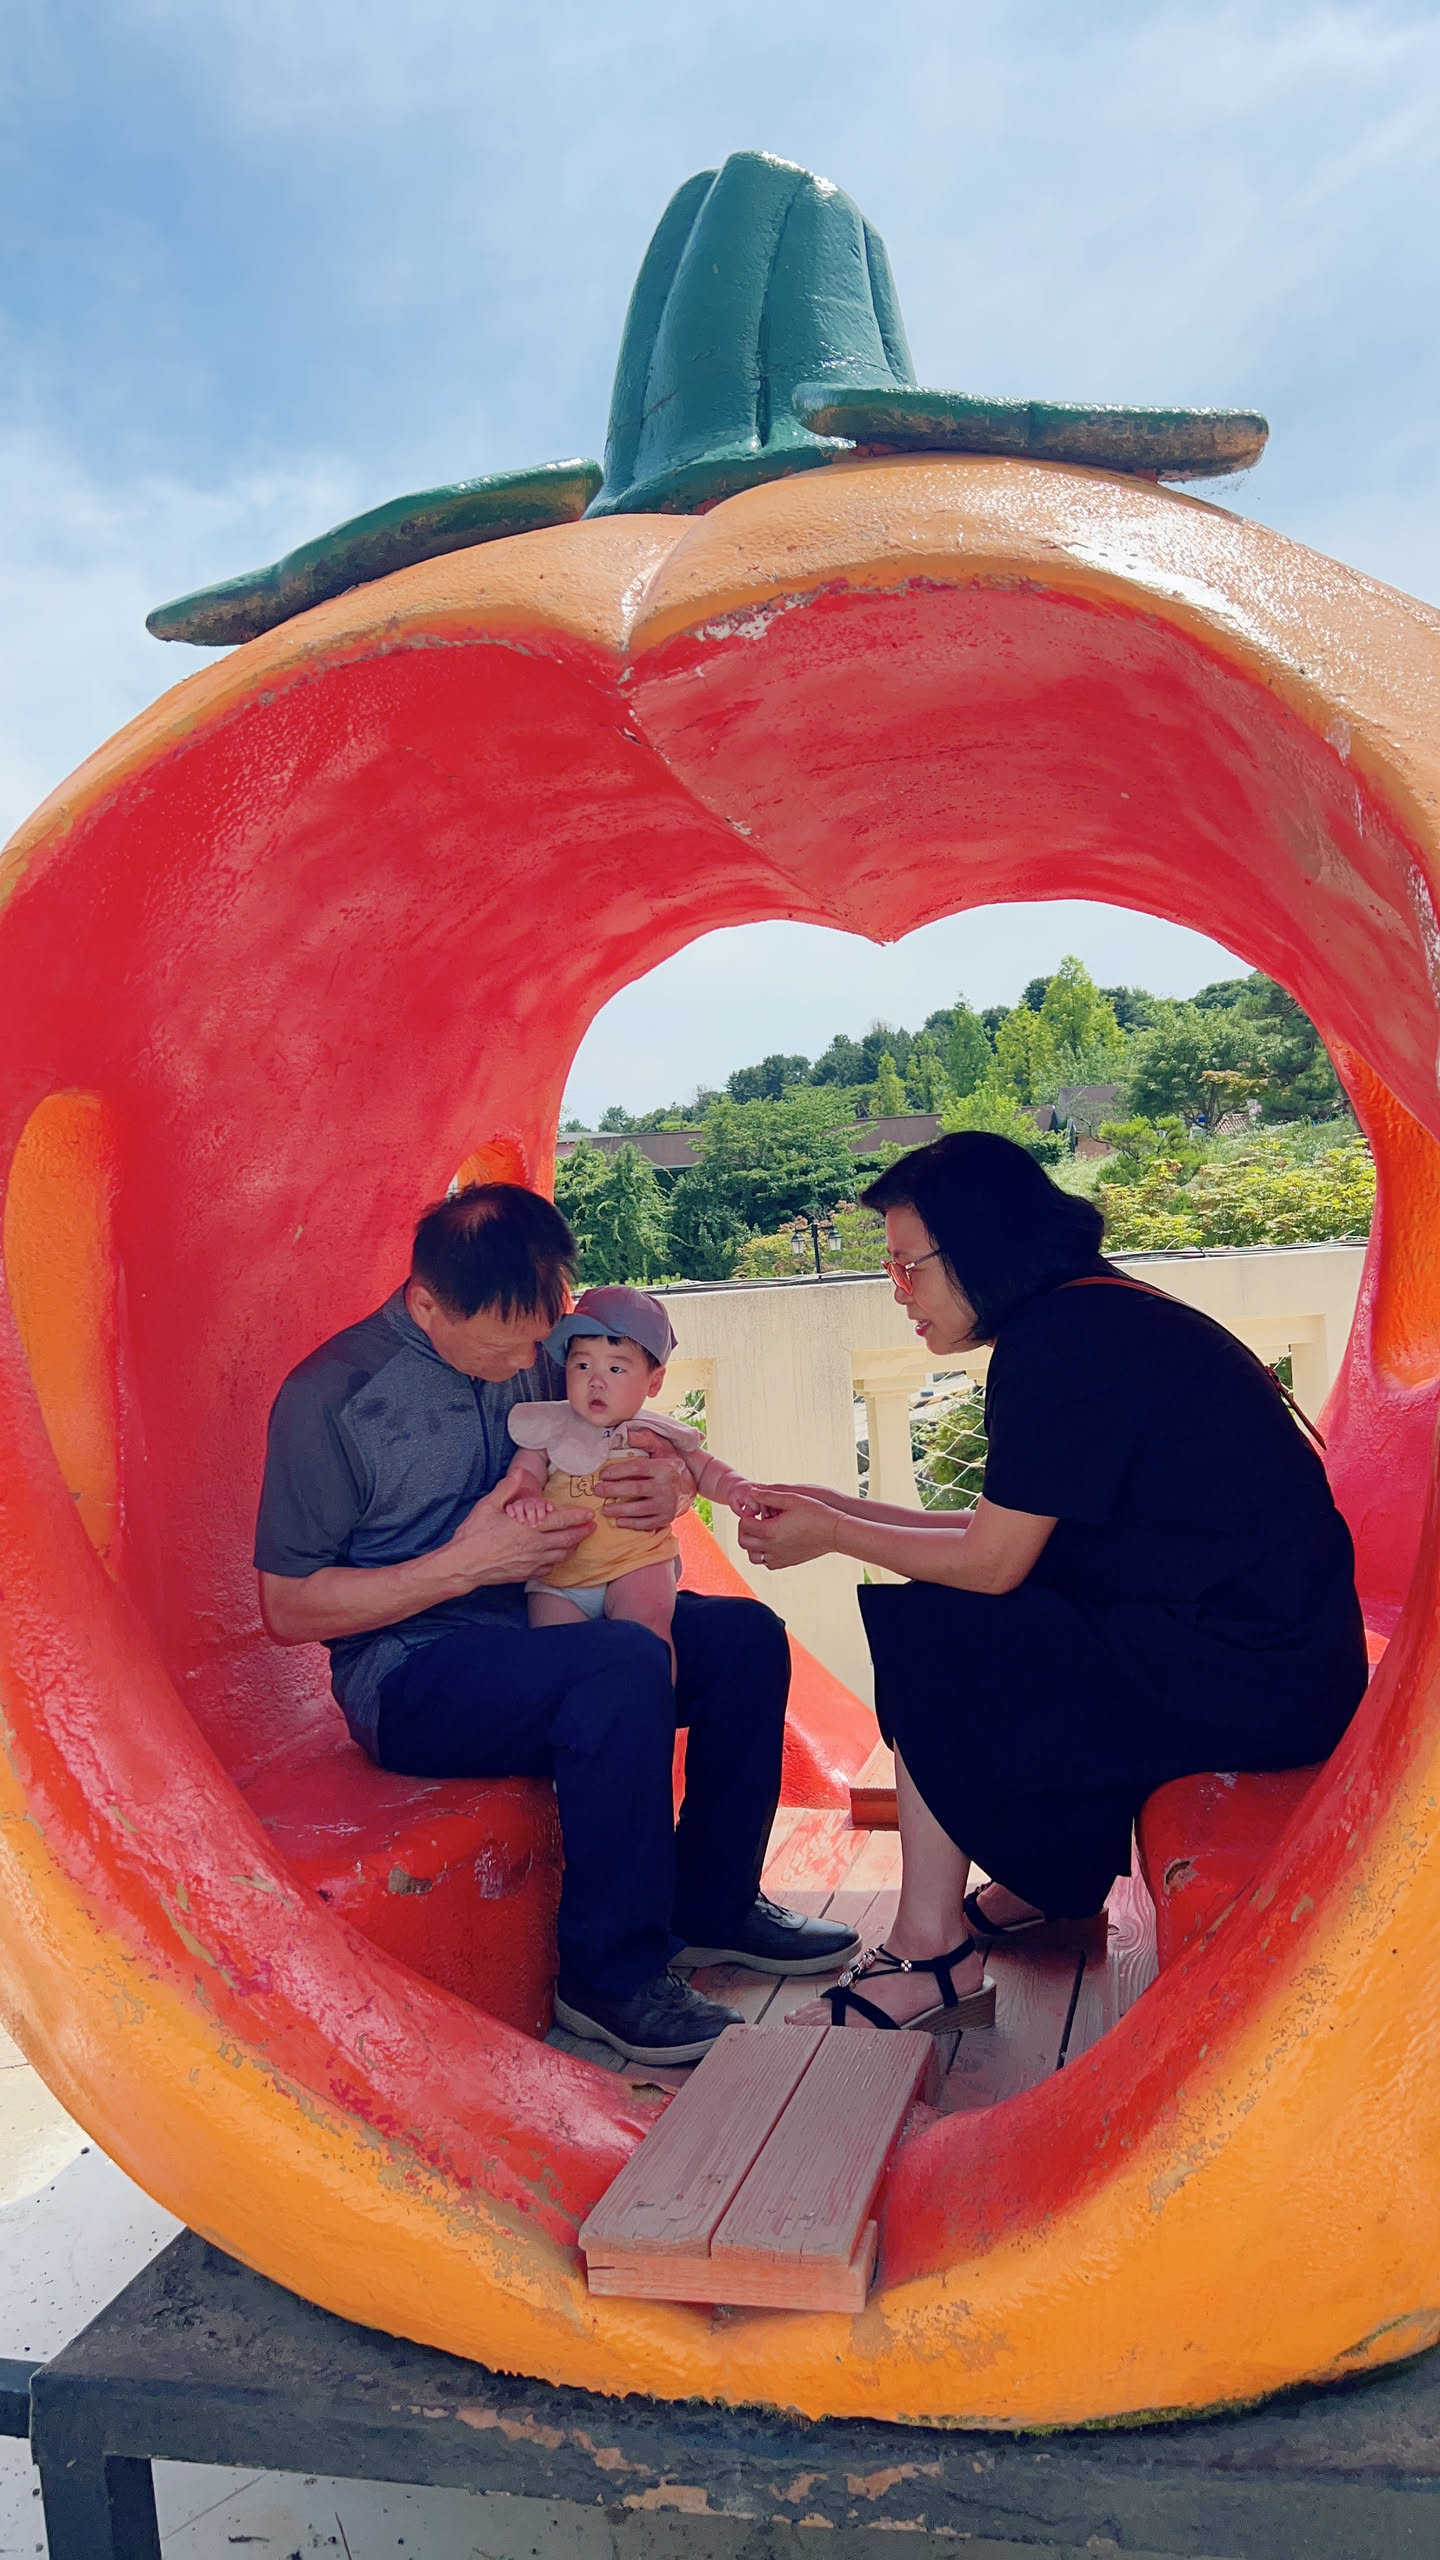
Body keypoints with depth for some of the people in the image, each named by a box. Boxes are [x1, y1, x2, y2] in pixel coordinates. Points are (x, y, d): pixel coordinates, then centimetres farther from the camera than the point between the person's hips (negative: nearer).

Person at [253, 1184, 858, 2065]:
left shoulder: (533, 1356, 4)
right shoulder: (329, 1397, -14)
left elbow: (669, 1461, 15)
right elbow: (289, 1608, -13)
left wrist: (671, 1487, -12)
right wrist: (466, 1563, -22)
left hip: (542, 1628, 7)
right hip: (409, 1677, -7)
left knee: (746, 1636, -8)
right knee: (625, 1666, -32)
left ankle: (713, 1905, 9)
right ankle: (614, 1976, -17)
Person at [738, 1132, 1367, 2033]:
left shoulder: (1058, 1342, -18)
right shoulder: (1101, 1315, 12)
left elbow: (991, 1564, -14)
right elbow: (1006, 1535, 14)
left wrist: (833, 1536, -1)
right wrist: (840, 1507, 15)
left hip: (1245, 1679, -10)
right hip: (1275, 1653, 10)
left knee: (930, 1639, -6)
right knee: (971, 1621, 17)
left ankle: (931, 1949, 3)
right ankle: (1047, 1884, 27)